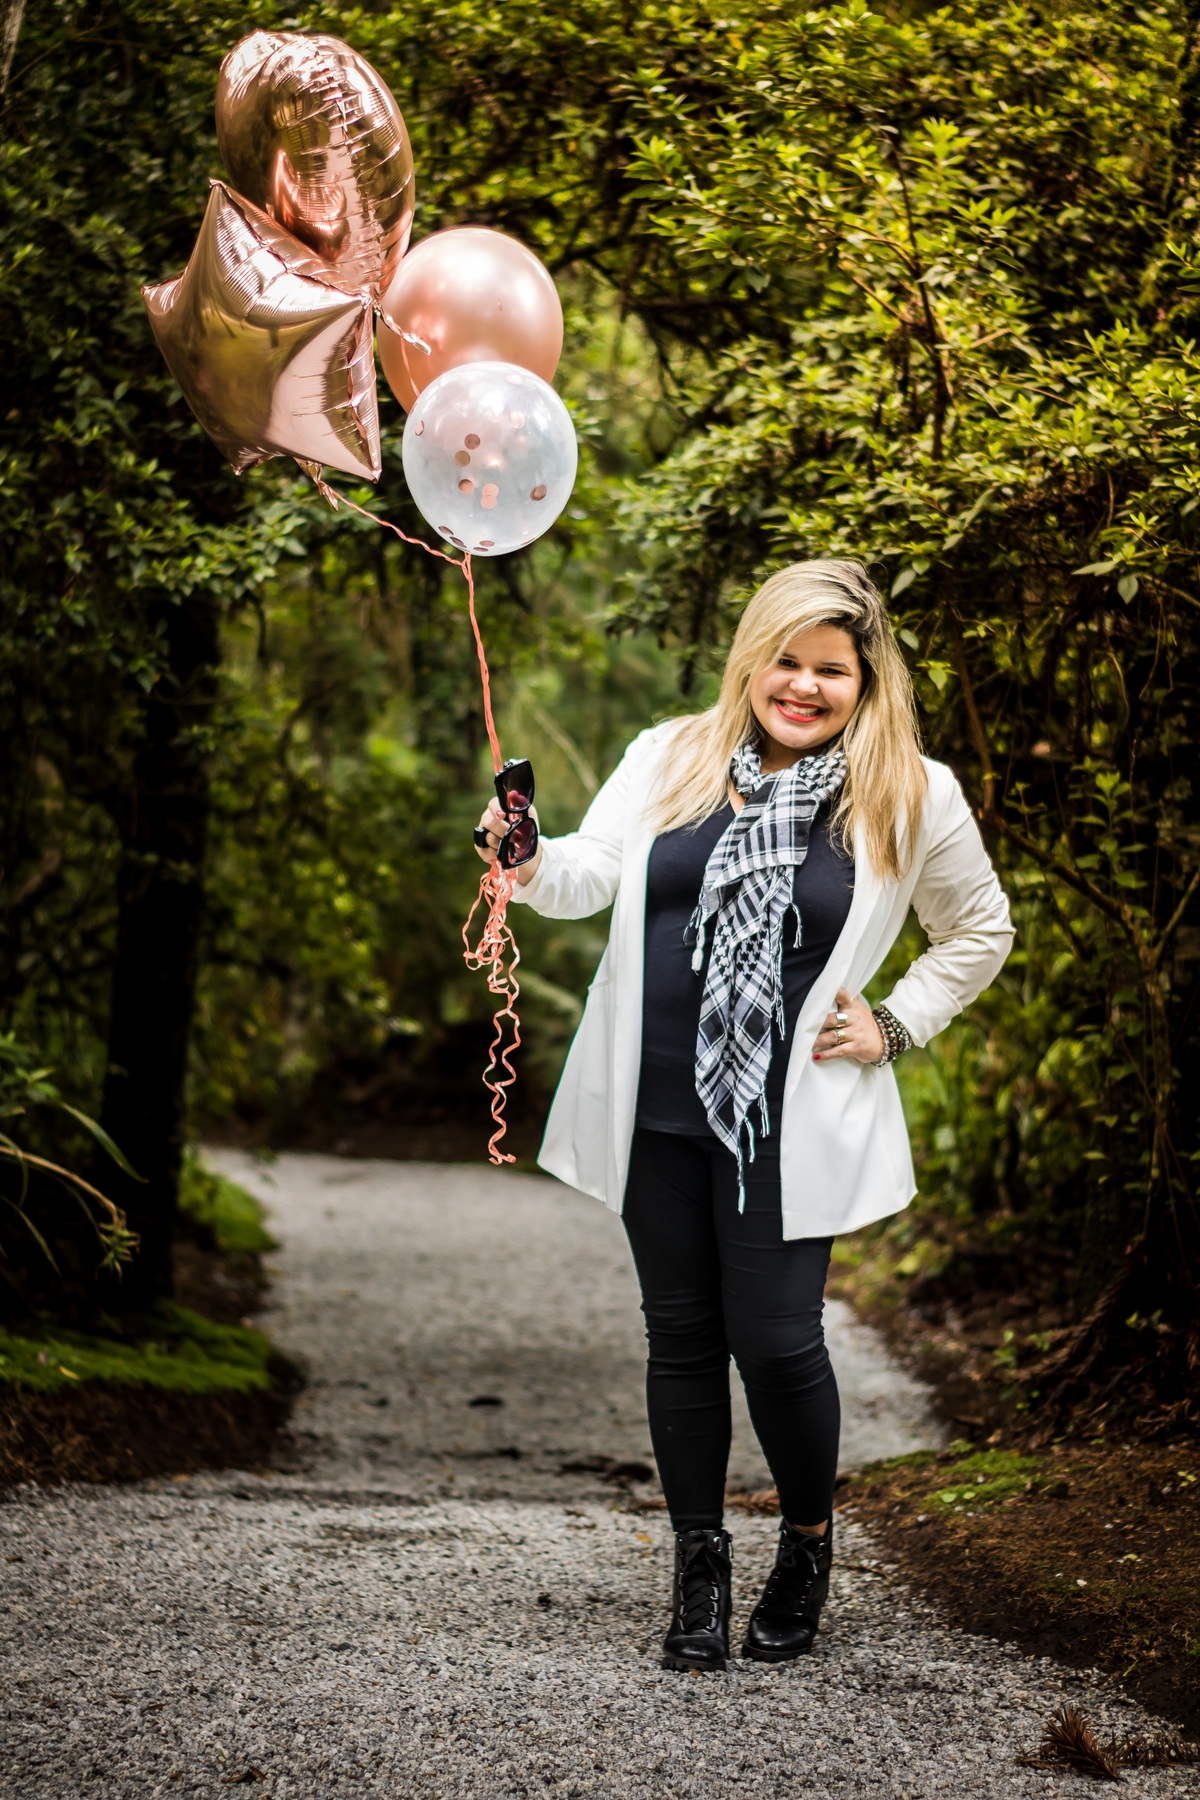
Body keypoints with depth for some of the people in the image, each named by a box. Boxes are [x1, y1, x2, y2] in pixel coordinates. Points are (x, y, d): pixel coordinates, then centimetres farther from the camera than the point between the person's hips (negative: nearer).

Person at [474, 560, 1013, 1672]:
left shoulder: (913, 798, 1)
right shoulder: (668, 760, 6)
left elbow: (979, 934, 14)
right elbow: (588, 879, -3)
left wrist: (895, 1026, 4)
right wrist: (527, 861, -24)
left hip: (791, 1122, -2)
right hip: (658, 1109, 2)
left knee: (776, 1343, -7)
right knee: (682, 1339, 9)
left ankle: (807, 1549, 20)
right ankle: (699, 1570, 24)